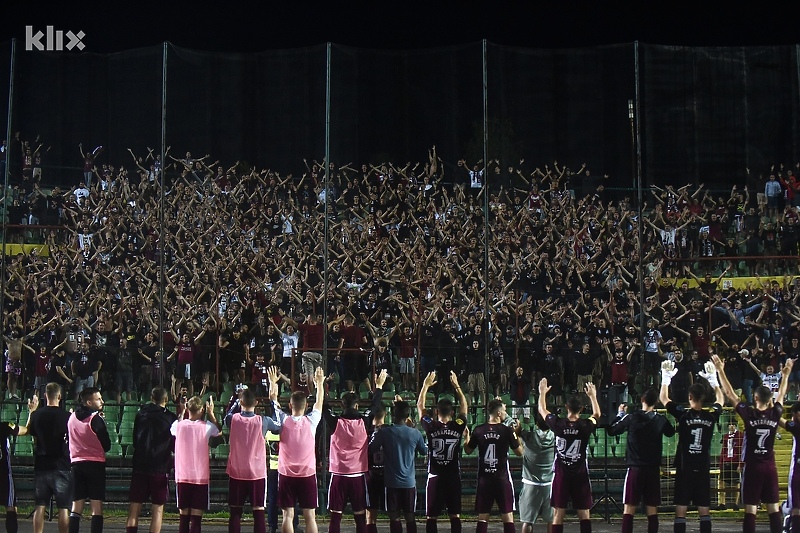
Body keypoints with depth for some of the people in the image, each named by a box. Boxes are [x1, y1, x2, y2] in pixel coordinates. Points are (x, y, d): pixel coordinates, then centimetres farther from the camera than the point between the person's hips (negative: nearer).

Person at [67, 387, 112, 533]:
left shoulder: (72, 418, 6)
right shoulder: (96, 419, -12)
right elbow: (107, 446, -5)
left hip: (77, 462, 5)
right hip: (96, 464, -5)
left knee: (76, 506, 7)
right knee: (97, 507, -4)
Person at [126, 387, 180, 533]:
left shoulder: (140, 415, 4)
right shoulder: (170, 418, -5)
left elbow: (134, 440, 14)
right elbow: (175, 445, 2)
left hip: (140, 466, 2)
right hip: (161, 468, -2)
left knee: (134, 507, 6)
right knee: (157, 508, 2)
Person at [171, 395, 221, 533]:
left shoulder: (179, 425, -3)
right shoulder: (207, 426, -8)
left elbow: (172, 428, 22)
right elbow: (218, 432, 14)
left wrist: (180, 413, 27)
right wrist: (211, 413, 17)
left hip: (182, 477, 2)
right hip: (201, 477, -2)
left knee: (184, 519, 11)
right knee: (196, 520, -3)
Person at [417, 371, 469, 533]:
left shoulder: (431, 427, -10)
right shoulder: (458, 427, -6)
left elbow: (420, 406, 4)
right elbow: (464, 407, 11)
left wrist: (426, 385, 12)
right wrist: (456, 386, 17)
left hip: (435, 477, -2)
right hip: (454, 477, 2)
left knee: (431, 517, 3)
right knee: (455, 515, 7)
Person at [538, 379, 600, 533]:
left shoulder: (558, 424, -9)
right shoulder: (585, 426, -9)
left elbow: (542, 410, 10)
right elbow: (597, 414, 15)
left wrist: (542, 392, 26)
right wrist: (593, 396, 28)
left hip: (561, 475, 0)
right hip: (580, 475, 0)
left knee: (558, 514, 2)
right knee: (584, 513, 5)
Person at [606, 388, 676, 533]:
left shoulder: (631, 418, -6)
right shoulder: (660, 420, -1)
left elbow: (611, 431, 6)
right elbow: (670, 432, 20)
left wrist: (620, 414, 19)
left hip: (635, 468, -1)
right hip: (653, 469, 1)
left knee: (629, 508, 0)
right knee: (652, 509, 5)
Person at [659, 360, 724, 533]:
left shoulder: (683, 414, -8)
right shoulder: (711, 415, -1)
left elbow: (663, 398, 7)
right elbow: (720, 399, 21)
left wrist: (666, 377, 16)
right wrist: (713, 379, 28)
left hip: (684, 468, -2)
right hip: (703, 469, 2)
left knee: (680, 511, -1)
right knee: (704, 511, 4)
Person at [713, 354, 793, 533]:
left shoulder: (749, 414, -11)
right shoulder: (775, 414, -2)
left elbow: (729, 393, -5)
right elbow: (781, 395, 17)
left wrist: (720, 370, 1)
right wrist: (786, 374, 31)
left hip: (752, 467, -3)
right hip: (770, 467, 3)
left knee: (750, 509, -4)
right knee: (774, 508, 4)